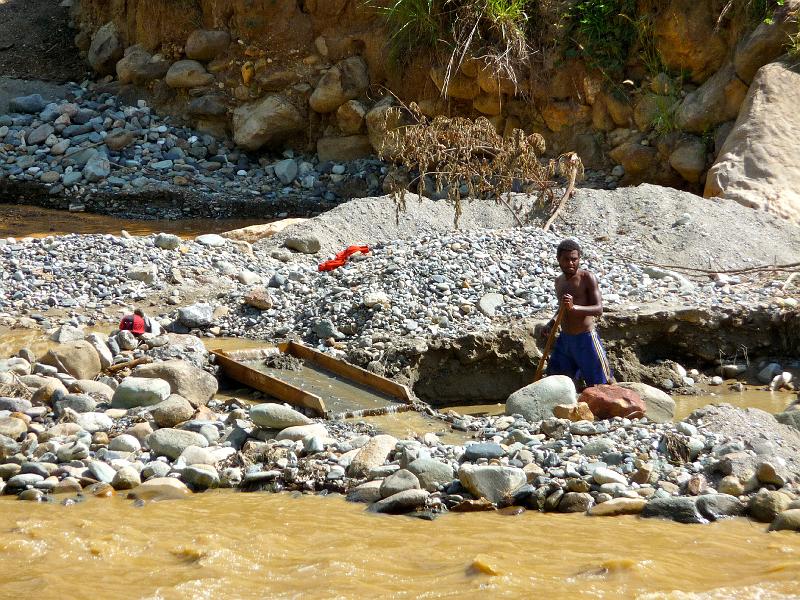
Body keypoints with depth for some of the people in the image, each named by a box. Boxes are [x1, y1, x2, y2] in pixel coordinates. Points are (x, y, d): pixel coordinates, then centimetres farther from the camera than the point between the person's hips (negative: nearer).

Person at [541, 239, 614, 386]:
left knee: (601, 383, 0)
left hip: (585, 339, -7)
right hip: (564, 339, 7)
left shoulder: (587, 278, -12)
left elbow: (599, 309, -19)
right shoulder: (559, 281, 10)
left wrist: (574, 308, -34)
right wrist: (551, 323, 8)